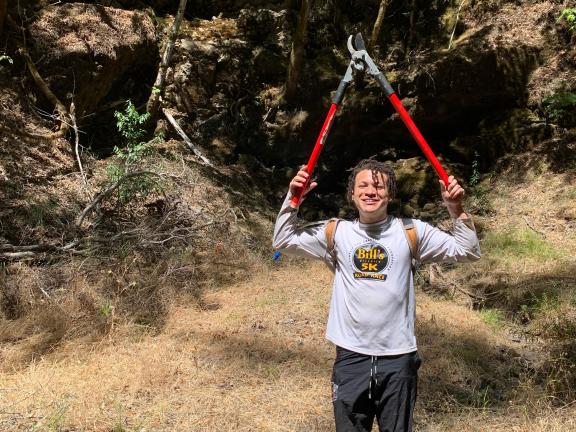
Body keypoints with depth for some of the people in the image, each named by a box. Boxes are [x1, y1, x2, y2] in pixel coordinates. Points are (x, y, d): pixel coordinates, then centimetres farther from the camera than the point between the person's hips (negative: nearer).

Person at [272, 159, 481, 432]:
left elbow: (468, 252, 0)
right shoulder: (336, 233, 2)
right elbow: (283, 241, 5)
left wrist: (456, 210, -13)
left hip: (398, 358, -1)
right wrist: (292, 199, -6)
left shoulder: (411, 232, -1)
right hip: (350, 357, 1)